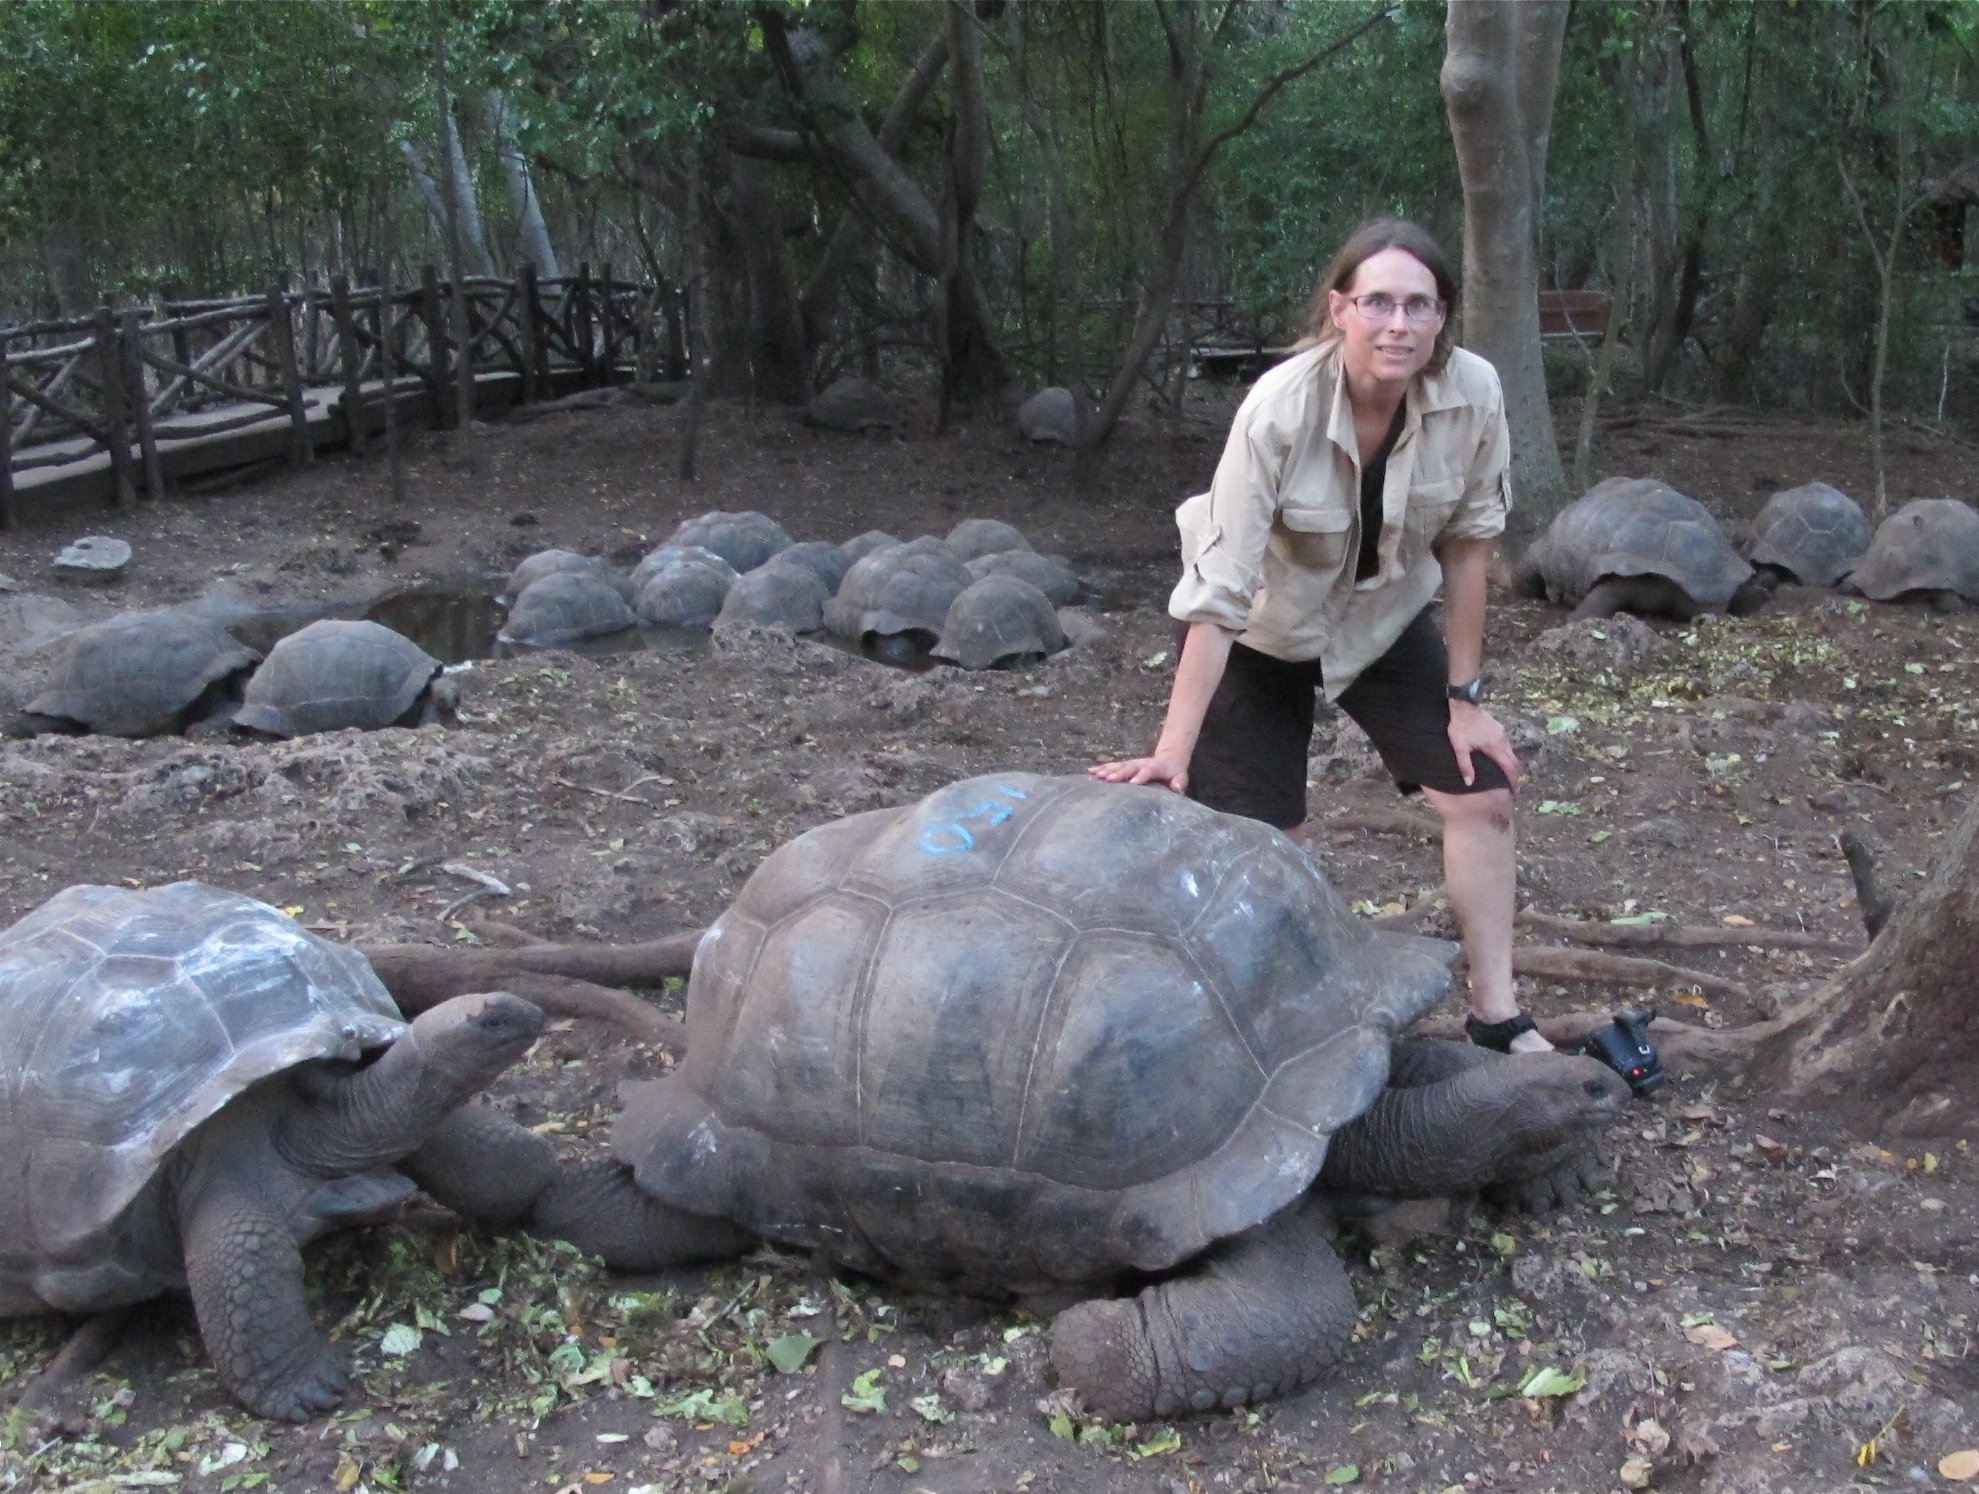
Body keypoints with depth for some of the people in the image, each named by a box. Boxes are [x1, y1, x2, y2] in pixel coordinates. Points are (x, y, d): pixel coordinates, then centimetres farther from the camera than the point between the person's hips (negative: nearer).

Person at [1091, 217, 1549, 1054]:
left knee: (1483, 794, -2)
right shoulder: (1279, 410, -33)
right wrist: (1172, 751, -36)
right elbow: (1218, 593, -34)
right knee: (1256, 840, -7)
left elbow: (1467, 545, -9)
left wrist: (1464, 697, -8)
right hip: (1264, 629, -4)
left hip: (1383, 617, 4)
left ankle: (1496, 1018, 11)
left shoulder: (1473, 395, -23)